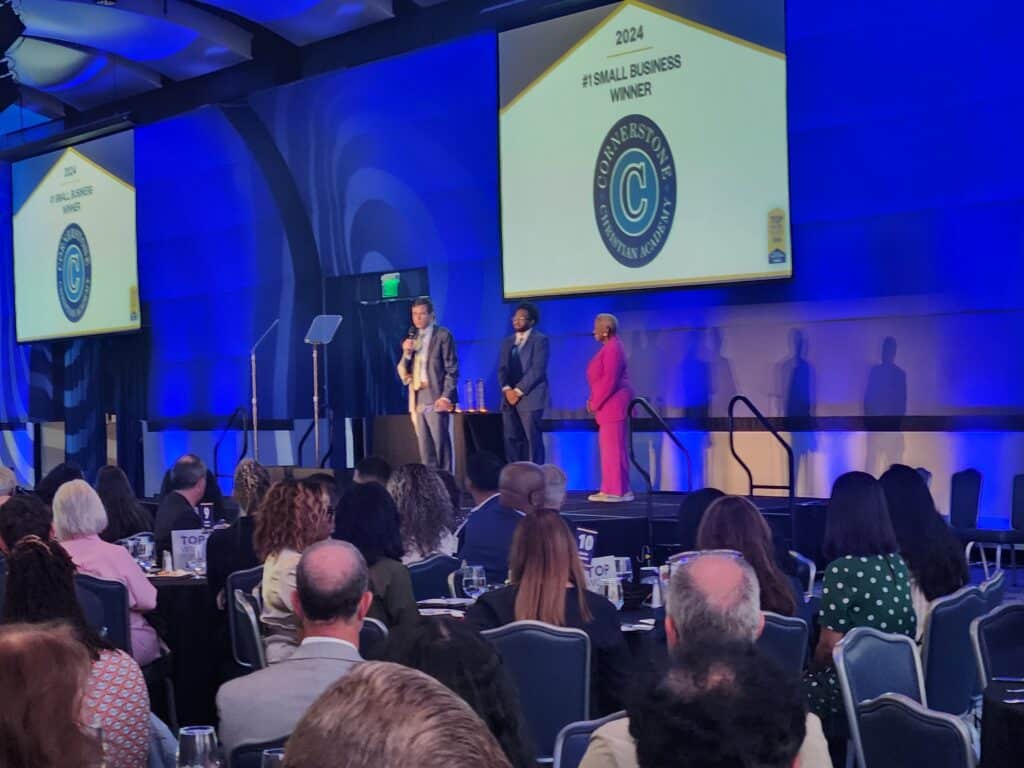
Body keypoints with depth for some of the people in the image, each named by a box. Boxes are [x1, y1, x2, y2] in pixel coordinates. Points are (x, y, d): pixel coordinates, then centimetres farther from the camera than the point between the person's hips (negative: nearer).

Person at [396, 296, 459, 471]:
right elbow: (403, 373, 13)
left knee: (441, 444, -6)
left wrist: (446, 397, -14)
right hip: (417, 400, 6)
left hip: (435, 399, -6)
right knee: (425, 448, 7)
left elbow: (452, 369, -6)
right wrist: (406, 353, -4)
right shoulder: (412, 338, 15)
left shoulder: (443, 335, -1)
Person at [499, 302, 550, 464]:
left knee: (532, 440, -7)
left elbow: (537, 369, -11)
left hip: (530, 398, -6)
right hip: (509, 398, 6)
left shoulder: (540, 340, -2)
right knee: (511, 439, 2)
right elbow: (502, 368, 13)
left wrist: (518, 391, -14)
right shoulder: (508, 341, 19)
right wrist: (507, 389, -5)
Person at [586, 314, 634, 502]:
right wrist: (593, 401, 12)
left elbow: (609, 381, -22)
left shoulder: (613, 349, -16)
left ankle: (618, 491, -7)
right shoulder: (609, 347, 18)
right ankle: (613, 489, 14)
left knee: (613, 447, -9)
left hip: (614, 404, -11)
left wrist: (595, 403, -15)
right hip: (609, 405, 11)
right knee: (610, 446, 11)